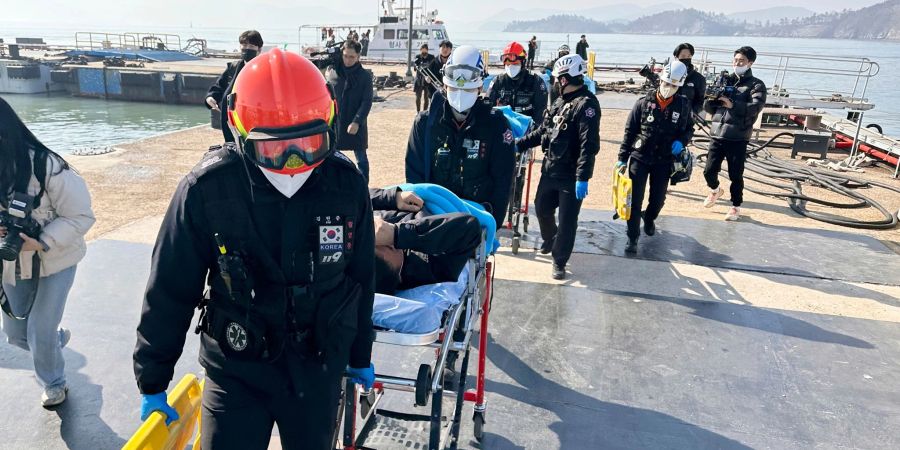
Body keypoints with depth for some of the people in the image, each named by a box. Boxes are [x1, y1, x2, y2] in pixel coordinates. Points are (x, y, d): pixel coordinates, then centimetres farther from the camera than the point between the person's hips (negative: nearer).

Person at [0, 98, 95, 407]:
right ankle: (57, 337, 50)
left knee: (40, 334, 3)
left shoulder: (47, 167, -25)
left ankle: (53, 383, 31)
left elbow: (81, 216, -18)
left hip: (55, 262, -5)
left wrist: (41, 243, -28)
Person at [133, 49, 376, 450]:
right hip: (237, 370, -2)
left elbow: (361, 278, 1)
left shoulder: (346, 184, -13)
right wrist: (152, 382, 2)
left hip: (319, 368, 2)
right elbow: (170, 291, -7)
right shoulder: (207, 189, -19)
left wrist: (360, 356, 12)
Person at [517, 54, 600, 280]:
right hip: (550, 170, 8)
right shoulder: (560, 102, 11)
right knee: (541, 208, 20)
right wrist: (518, 144, 15)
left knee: (567, 220, 1)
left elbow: (589, 144, -23)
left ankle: (559, 261, 16)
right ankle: (549, 241, 47)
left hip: (571, 176, -8)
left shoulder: (586, 104, -16)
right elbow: (543, 131, 20)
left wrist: (583, 178, -27)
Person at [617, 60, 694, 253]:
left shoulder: (683, 105, -2)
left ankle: (649, 218, 47)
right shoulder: (644, 102, -7)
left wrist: (681, 141, -11)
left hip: (664, 161, 2)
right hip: (639, 158, -2)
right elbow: (629, 131, -3)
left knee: (658, 199, 14)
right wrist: (622, 158, -4)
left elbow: (689, 129, 11)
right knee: (635, 199, -3)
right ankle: (633, 238, 8)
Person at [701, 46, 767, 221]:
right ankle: (715, 190, 34)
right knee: (709, 171, 3)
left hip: (738, 138, -3)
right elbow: (708, 107, 12)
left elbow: (756, 107, -15)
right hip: (717, 135, 3)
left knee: (735, 175, 2)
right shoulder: (725, 80, 14)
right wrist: (710, 99, -10)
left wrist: (733, 105, -27)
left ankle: (735, 207, 18)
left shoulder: (756, 85, 3)